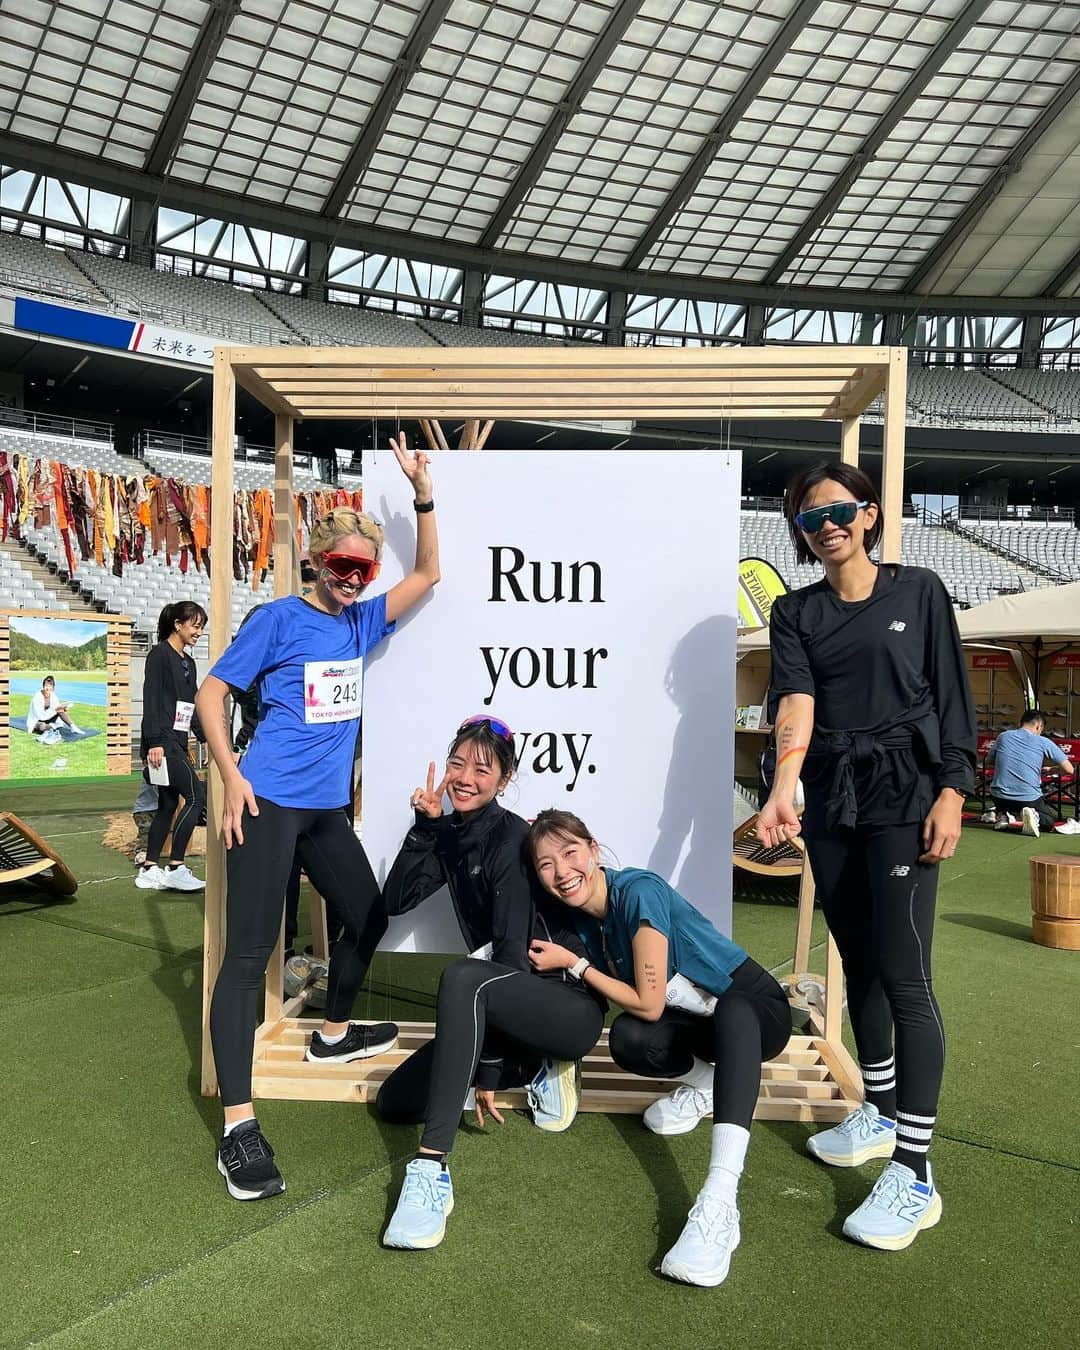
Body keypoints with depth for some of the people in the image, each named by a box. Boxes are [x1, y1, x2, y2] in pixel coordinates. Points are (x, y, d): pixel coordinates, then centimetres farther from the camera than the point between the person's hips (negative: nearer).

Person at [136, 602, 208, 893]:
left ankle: (148, 869, 13)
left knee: (168, 804, 8)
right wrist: (154, 742, -20)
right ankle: (175, 868, -7)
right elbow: (151, 699, -14)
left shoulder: (188, 663, 18)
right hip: (162, 741, -9)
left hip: (176, 743, 9)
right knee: (195, 796, -11)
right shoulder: (160, 654, -7)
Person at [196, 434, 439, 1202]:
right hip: (269, 802, -7)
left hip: (327, 807, 7)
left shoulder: (363, 621, 10)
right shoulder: (279, 618, -6)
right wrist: (233, 778, -13)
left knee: (369, 919, 19)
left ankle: (333, 1035, 43)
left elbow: (429, 574, 11)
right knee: (249, 954, -7)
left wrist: (423, 493, 1)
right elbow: (213, 692, -5)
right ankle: (238, 1127, -4)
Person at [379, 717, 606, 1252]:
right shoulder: (449, 834, 6)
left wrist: (489, 1071, -20)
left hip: (570, 1005, -8)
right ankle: (538, 1070, 12)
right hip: (509, 1011, 9)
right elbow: (396, 901, -2)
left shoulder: (510, 838, -17)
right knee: (394, 1101, 1)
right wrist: (423, 826, -13)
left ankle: (431, 1169, -38)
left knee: (463, 979, -37)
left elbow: (515, 952, -21)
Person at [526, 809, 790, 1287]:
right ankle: (705, 1080, 6)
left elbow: (649, 1004, -22)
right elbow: (627, 1001, 2)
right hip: (697, 1017, 6)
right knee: (626, 1038, -25)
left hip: (756, 1009, -6)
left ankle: (719, 1203, -51)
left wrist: (573, 964, -16)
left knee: (730, 1009, -41)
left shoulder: (639, 891, -25)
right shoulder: (581, 917, -4)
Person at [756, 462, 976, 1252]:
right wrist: (781, 790, -25)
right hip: (830, 801, 4)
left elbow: (952, 697, 1)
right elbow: (796, 703, -9)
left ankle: (915, 1175, -2)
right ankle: (881, 1113, 31)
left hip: (905, 797, -4)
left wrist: (952, 792, -9)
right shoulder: (796, 613, 7)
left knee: (903, 975, -9)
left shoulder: (919, 592, 2)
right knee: (859, 965, 13)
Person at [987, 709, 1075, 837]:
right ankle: (1034, 816, -9)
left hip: (999, 797, 2)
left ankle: (1004, 814, 5)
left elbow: (988, 761, 20)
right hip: (1029, 798, -2)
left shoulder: (1003, 736, 6)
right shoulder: (1043, 742, -1)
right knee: (1051, 819, 26)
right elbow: (1069, 769, 0)